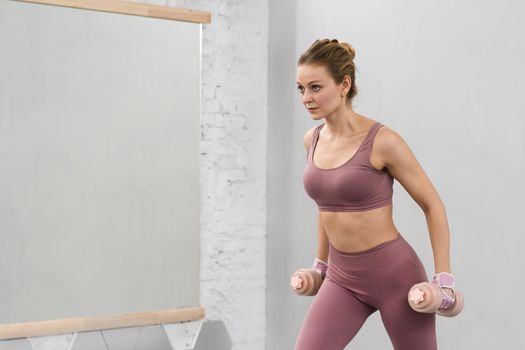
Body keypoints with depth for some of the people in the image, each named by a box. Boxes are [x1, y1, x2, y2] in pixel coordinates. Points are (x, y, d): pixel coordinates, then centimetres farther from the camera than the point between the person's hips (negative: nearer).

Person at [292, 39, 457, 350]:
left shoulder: (382, 141, -17)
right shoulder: (312, 140, 2)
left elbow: (433, 205, -9)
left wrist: (443, 278, -11)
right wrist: (321, 263, 24)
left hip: (394, 272, -5)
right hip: (342, 277, 6)